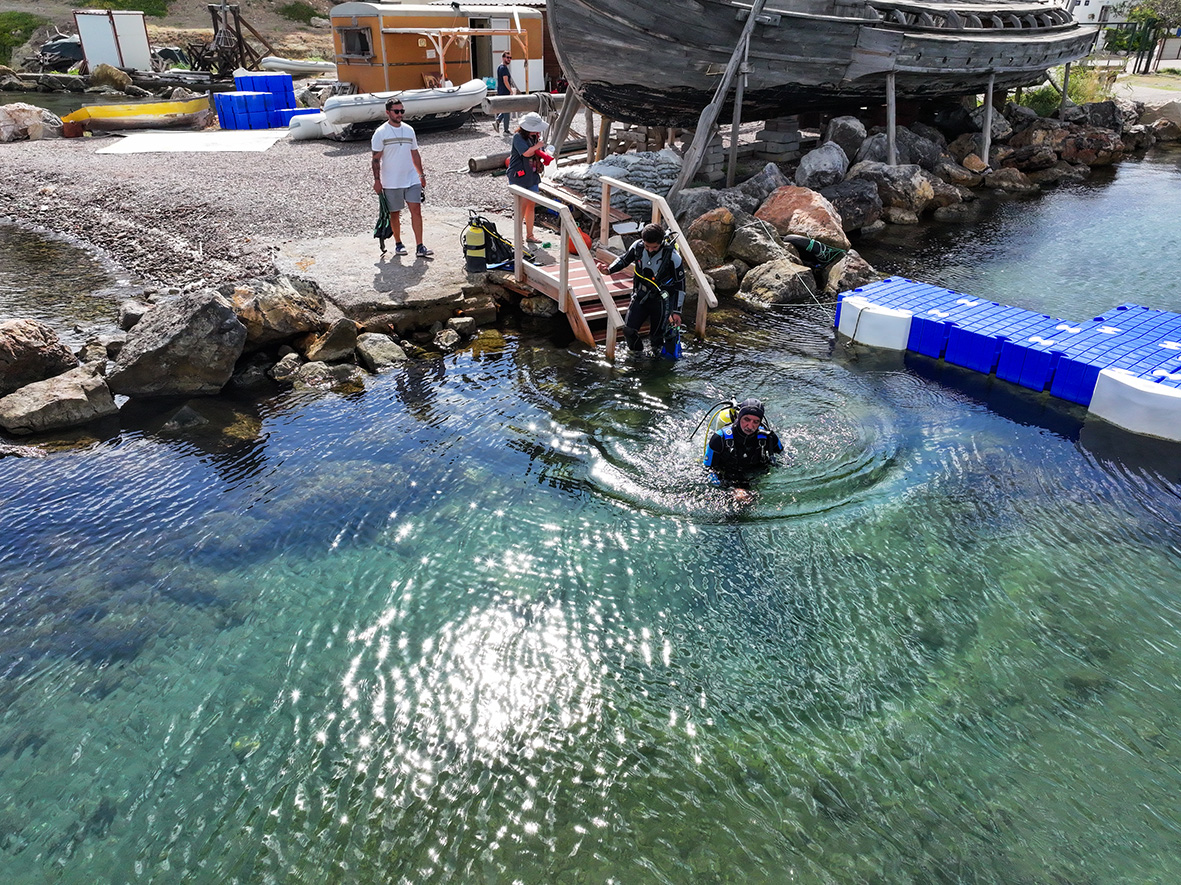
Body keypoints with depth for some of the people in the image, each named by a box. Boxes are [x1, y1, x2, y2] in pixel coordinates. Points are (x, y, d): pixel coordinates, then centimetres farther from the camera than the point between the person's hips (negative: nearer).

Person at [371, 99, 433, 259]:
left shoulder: (409, 130, 9)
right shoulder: (380, 133, -5)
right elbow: (376, 158, -6)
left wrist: (421, 175, 16)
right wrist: (377, 180, -11)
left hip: (412, 180, 3)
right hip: (391, 183, -3)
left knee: (416, 210, -6)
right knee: (395, 213, 6)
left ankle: (420, 247, -7)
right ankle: (398, 244, 22)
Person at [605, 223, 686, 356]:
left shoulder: (672, 256, -20)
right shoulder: (637, 246, -11)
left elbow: (680, 284, -11)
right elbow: (624, 259, 10)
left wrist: (677, 311, -11)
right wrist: (609, 270, -10)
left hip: (661, 300, -3)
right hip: (640, 296, 3)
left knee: (656, 336, -1)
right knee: (628, 330, -6)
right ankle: (637, 352, 25)